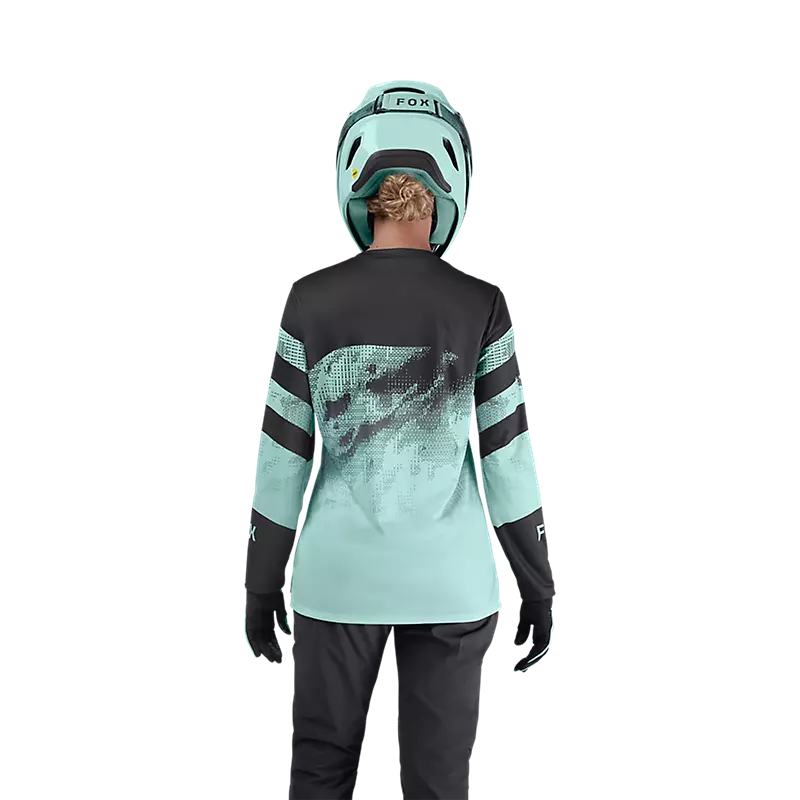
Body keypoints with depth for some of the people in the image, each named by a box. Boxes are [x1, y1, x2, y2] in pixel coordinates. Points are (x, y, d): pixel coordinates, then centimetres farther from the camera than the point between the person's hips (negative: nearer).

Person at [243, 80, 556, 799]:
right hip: (451, 583, 0)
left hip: (337, 577, 1)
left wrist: (262, 583, 8)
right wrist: (538, 585, 6)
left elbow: (283, 459, -5)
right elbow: (508, 460, -6)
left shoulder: (313, 302, -8)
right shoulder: (479, 307, -9)